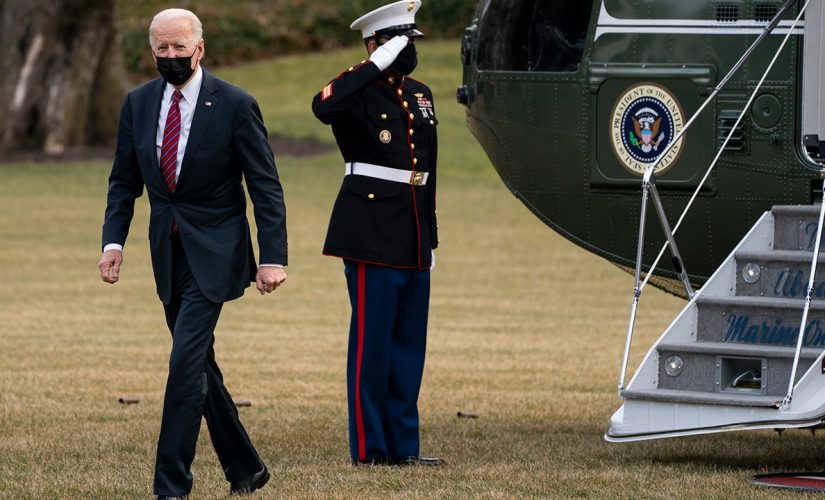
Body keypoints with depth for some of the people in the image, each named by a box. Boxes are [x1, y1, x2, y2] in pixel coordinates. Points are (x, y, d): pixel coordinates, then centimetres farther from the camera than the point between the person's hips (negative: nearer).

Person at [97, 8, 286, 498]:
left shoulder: (236, 105, -10)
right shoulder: (139, 103, 5)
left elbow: (266, 187, -8)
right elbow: (124, 180, 11)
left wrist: (273, 257, -14)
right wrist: (114, 240, -4)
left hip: (214, 254, -6)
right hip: (168, 252, 6)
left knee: (186, 362, -15)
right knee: (199, 366, 12)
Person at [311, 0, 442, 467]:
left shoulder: (421, 95, 17)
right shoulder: (359, 92, -6)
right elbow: (324, 107, -32)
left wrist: (430, 240, 20)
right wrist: (376, 66, -26)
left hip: (413, 243, 8)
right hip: (373, 236, -8)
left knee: (410, 344, 10)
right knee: (372, 342, -4)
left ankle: (403, 445, 15)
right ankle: (370, 448, 0)